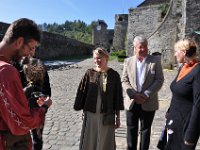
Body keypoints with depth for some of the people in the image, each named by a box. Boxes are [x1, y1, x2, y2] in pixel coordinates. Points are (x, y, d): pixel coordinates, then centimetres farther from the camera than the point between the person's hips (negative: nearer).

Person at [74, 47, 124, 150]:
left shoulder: (114, 75, -4)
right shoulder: (89, 73, -1)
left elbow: (118, 98, -1)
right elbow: (82, 92, 2)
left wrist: (118, 117, 1)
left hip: (107, 115, -1)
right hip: (90, 114, 1)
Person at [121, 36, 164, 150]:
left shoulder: (155, 61, -2)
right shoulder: (128, 61, 3)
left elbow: (159, 80, -7)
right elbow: (124, 80, 0)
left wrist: (146, 95, -16)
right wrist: (134, 94, -14)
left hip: (148, 103, -1)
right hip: (132, 102, 2)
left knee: (145, 130, 13)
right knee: (131, 129, 14)